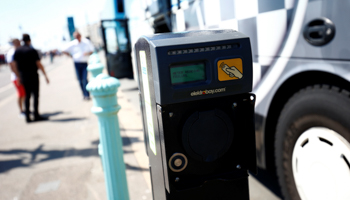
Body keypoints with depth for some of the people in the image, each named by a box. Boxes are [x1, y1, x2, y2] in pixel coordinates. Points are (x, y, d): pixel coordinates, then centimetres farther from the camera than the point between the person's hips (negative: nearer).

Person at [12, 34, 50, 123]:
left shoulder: (17, 51, 7)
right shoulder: (32, 51, -9)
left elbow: (15, 65, 7)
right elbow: (39, 64, -13)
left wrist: (18, 77, 14)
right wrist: (45, 75, -10)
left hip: (23, 76, 6)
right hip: (33, 75, -5)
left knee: (27, 96, 11)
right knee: (35, 95, 1)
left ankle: (27, 116, 11)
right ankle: (36, 115, 2)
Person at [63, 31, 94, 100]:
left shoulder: (87, 42, -1)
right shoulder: (72, 44, -2)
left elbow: (92, 50, 8)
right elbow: (64, 51, 7)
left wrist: (88, 53, -12)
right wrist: (72, 56, 2)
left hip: (85, 63, -1)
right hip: (77, 63, 1)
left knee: (85, 79, -12)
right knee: (80, 80, 4)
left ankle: (87, 95, -8)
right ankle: (84, 95, 15)